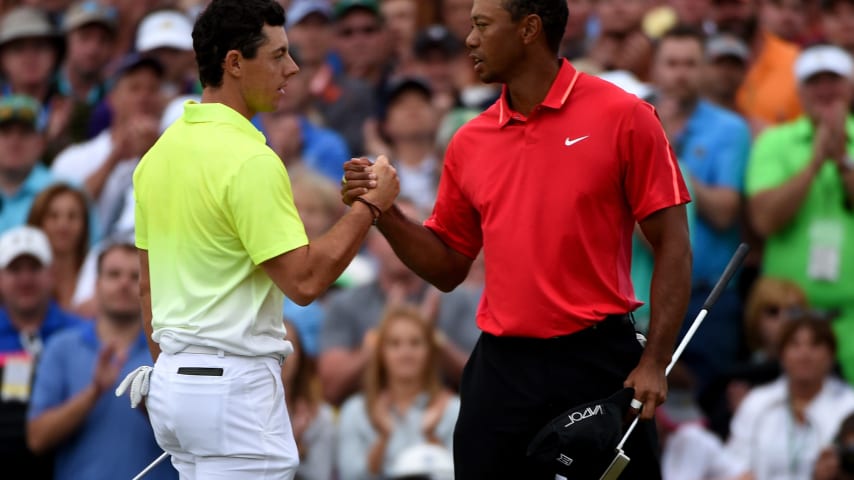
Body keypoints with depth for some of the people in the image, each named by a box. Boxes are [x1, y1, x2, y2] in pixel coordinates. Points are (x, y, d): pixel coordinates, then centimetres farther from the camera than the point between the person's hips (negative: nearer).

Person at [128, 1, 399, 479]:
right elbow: (304, 281, -19)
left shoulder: (160, 152, 10)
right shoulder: (250, 160, -17)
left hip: (175, 382, 9)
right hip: (235, 385, -9)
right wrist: (370, 205, -10)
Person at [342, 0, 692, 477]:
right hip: (501, 370, 4)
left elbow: (672, 244, -5)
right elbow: (448, 267, 17)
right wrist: (384, 213, 0)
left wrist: (655, 362, -13)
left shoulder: (624, 117, -4)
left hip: (599, 363, -4)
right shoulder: (469, 142, 10)